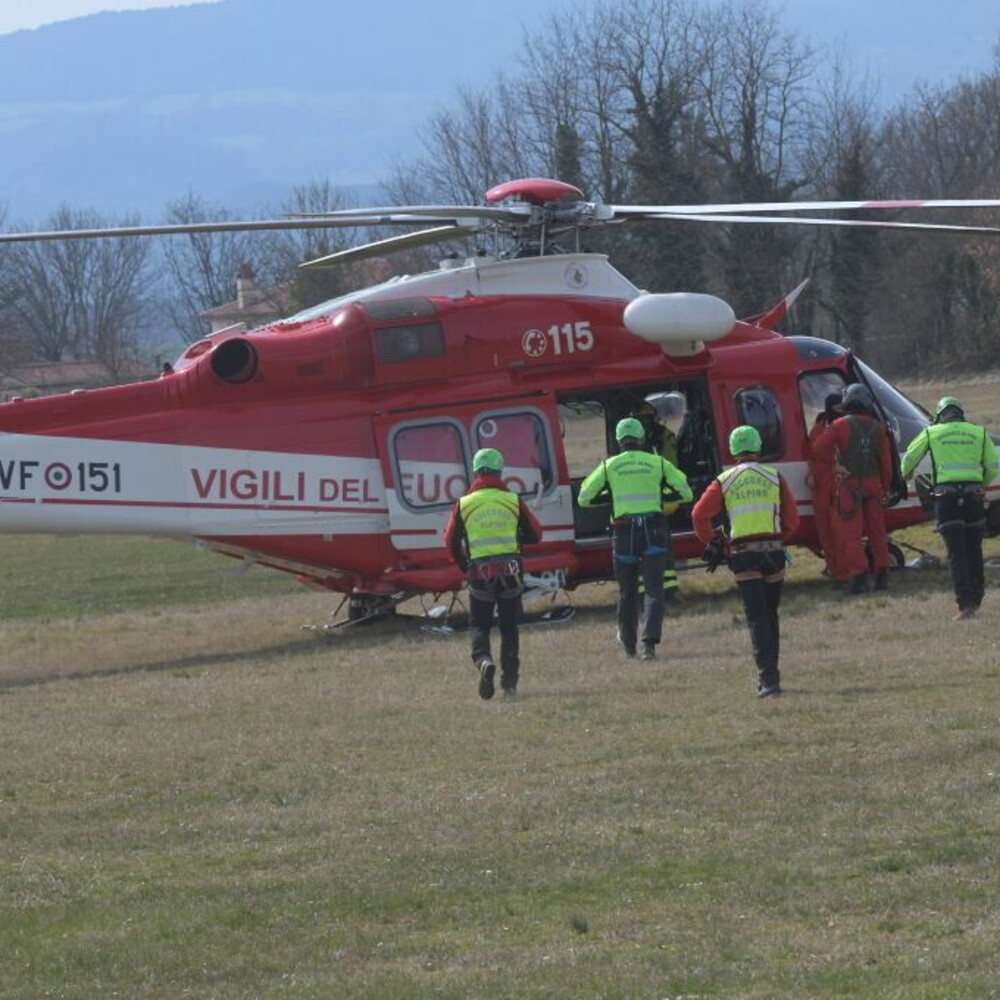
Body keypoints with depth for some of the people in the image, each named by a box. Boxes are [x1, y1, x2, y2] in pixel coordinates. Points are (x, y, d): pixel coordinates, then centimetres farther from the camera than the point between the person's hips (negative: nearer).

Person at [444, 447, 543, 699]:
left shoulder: (464, 504, 0)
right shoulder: (513, 501, 1)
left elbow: (451, 542, 4)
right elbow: (535, 534, 6)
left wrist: (464, 566, 20)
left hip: (479, 572, -1)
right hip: (510, 571, 1)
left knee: (479, 625, 9)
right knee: (509, 626, 14)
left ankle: (483, 660, -21)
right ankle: (509, 680, 14)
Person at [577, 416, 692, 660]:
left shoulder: (609, 466, 4)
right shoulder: (658, 463, 4)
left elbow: (584, 498, 8)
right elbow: (686, 493, 8)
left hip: (624, 533, 1)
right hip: (654, 532, -1)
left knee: (627, 591, 16)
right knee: (653, 590, -3)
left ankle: (628, 643, 27)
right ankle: (650, 642, -19)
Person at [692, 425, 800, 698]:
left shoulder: (724, 482, 3)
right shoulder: (775, 478, 6)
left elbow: (699, 515, -3)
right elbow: (792, 519, 5)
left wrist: (712, 542, 11)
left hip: (743, 554, -1)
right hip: (773, 551, 1)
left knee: (757, 617, -3)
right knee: (770, 615, 16)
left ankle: (767, 678, -15)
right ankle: (770, 674, 22)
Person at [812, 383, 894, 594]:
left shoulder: (840, 426, -6)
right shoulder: (878, 428, 5)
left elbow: (819, 449, -17)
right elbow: (886, 462, 6)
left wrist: (830, 474, -8)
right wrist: (885, 489, 14)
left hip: (848, 486, -4)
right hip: (873, 485, 4)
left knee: (850, 533, -2)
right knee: (877, 531, 14)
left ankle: (858, 575, -10)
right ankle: (882, 575, 17)